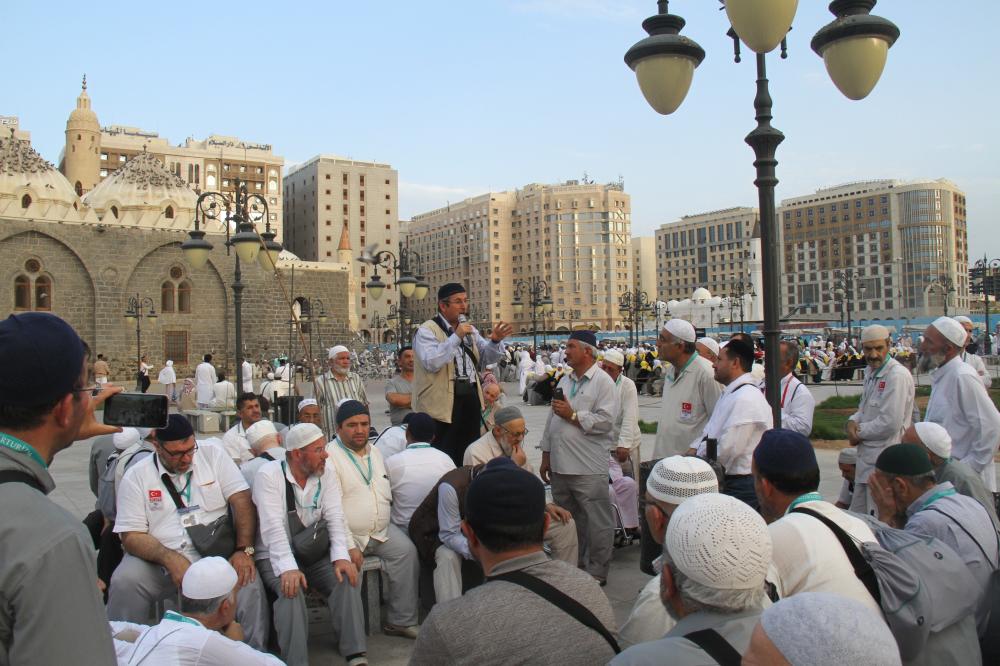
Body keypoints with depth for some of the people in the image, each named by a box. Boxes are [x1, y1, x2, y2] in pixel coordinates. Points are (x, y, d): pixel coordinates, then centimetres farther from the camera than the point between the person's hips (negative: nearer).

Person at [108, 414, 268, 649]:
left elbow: (242, 500, -2)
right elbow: (131, 536, -3)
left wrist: (244, 550, -15)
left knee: (249, 583, -26)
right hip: (160, 559, 1)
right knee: (124, 582, -27)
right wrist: (170, 559, -20)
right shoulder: (136, 476, 2)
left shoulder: (213, 455, 3)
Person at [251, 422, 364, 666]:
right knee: (291, 589, -31)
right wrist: (288, 568, -34)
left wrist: (341, 556, -21)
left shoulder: (327, 473, 1)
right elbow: (273, 527, -23)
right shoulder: (268, 475, -13)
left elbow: (335, 518, -6)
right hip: (276, 557, -3)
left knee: (347, 577, -21)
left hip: (315, 553, 4)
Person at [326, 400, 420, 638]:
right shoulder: (330, 456, -9)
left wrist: (385, 523, 9)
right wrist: (349, 546, -20)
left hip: (381, 530, 6)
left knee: (407, 551, -15)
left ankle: (402, 621, -7)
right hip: (348, 533, -6)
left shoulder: (375, 452, 15)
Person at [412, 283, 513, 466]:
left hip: (471, 398, 7)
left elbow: (487, 357, 14)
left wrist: (495, 341, -7)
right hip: (443, 401, -7)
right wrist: (456, 336, -22)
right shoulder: (427, 331, -6)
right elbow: (431, 362, -21)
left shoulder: (469, 330, 18)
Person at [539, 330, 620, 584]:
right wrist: (546, 456, 17)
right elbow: (552, 420, 19)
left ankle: (596, 573, 13)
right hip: (560, 466, 8)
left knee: (596, 524, 0)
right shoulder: (564, 381, 16)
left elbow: (605, 421, -18)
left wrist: (572, 415, -13)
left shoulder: (603, 382, -6)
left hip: (589, 469, -7)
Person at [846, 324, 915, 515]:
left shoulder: (898, 376, -18)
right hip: (867, 456, 9)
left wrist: (859, 431, -9)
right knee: (857, 516, 16)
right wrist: (853, 421, 0)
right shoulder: (871, 371, 12)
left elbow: (891, 424, -23)